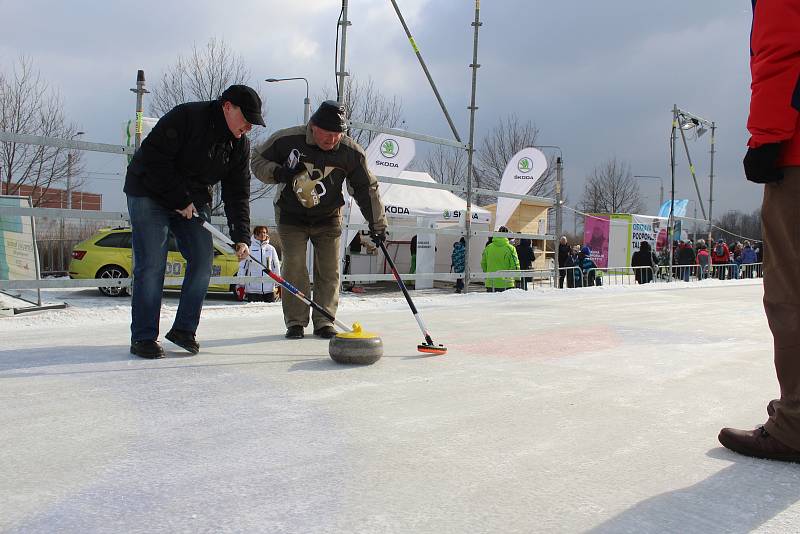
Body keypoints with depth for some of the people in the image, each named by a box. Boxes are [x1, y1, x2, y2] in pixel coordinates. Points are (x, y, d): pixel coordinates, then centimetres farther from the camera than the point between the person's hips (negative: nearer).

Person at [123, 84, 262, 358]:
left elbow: (237, 193, -2)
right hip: (150, 194, -6)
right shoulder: (186, 117, -22)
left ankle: (184, 329, 9)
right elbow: (152, 160, -24)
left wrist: (241, 237, -11)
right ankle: (143, 337, -3)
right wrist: (180, 199, -21)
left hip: (194, 201, 7)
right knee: (151, 264, -11)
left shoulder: (240, 144, -2)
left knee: (203, 259, -2)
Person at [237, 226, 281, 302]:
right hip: (252, 289, -3)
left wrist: (279, 284, 9)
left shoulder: (271, 249, 6)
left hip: (269, 288, 3)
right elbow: (242, 267, 0)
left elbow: (276, 266, 11)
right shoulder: (249, 249, -2)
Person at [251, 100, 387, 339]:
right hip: (291, 215, -1)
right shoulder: (287, 139, -19)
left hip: (328, 218, 1)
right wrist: (278, 173, -25)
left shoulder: (351, 152, -17)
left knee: (329, 269, -1)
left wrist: (377, 224, -8)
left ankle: (324, 321, 9)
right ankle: (295, 321, 4)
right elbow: (257, 160, -5)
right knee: (294, 267, -7)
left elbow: (367, 188, -8)